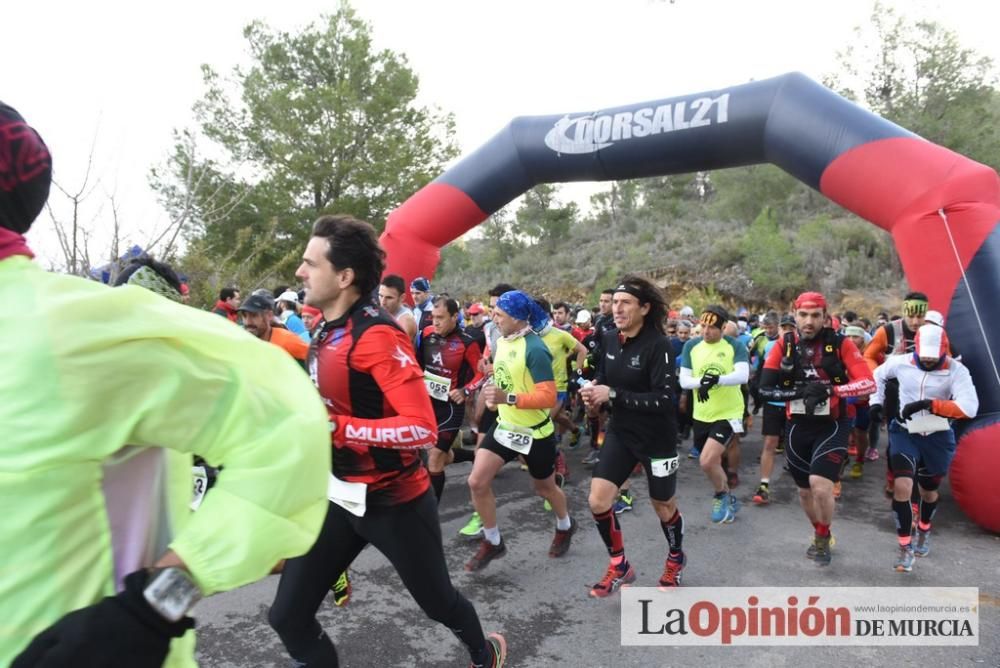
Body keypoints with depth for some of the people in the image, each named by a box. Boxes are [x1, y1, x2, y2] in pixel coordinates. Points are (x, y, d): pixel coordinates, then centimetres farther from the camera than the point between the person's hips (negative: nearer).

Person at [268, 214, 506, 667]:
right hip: (338, 498, 7)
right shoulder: (327, 331, 3)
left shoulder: (376, 334, -24)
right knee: (287, 617, 5)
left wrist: (335, 427, -32)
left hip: (394, 502, -7)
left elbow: (422, 428, -30)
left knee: (437, 602, 18)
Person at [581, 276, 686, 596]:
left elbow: (663, 400, -26)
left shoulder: (658, 345, -22)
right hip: (620, 433, 5)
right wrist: (594, 389, -11)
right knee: (598, 500, -5)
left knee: (664, 506, 16)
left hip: (656, 438, -5)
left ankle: (676, 558, 47)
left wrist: (612, 394, -29)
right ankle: (619, 566, 19)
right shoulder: (609, 339, -4)